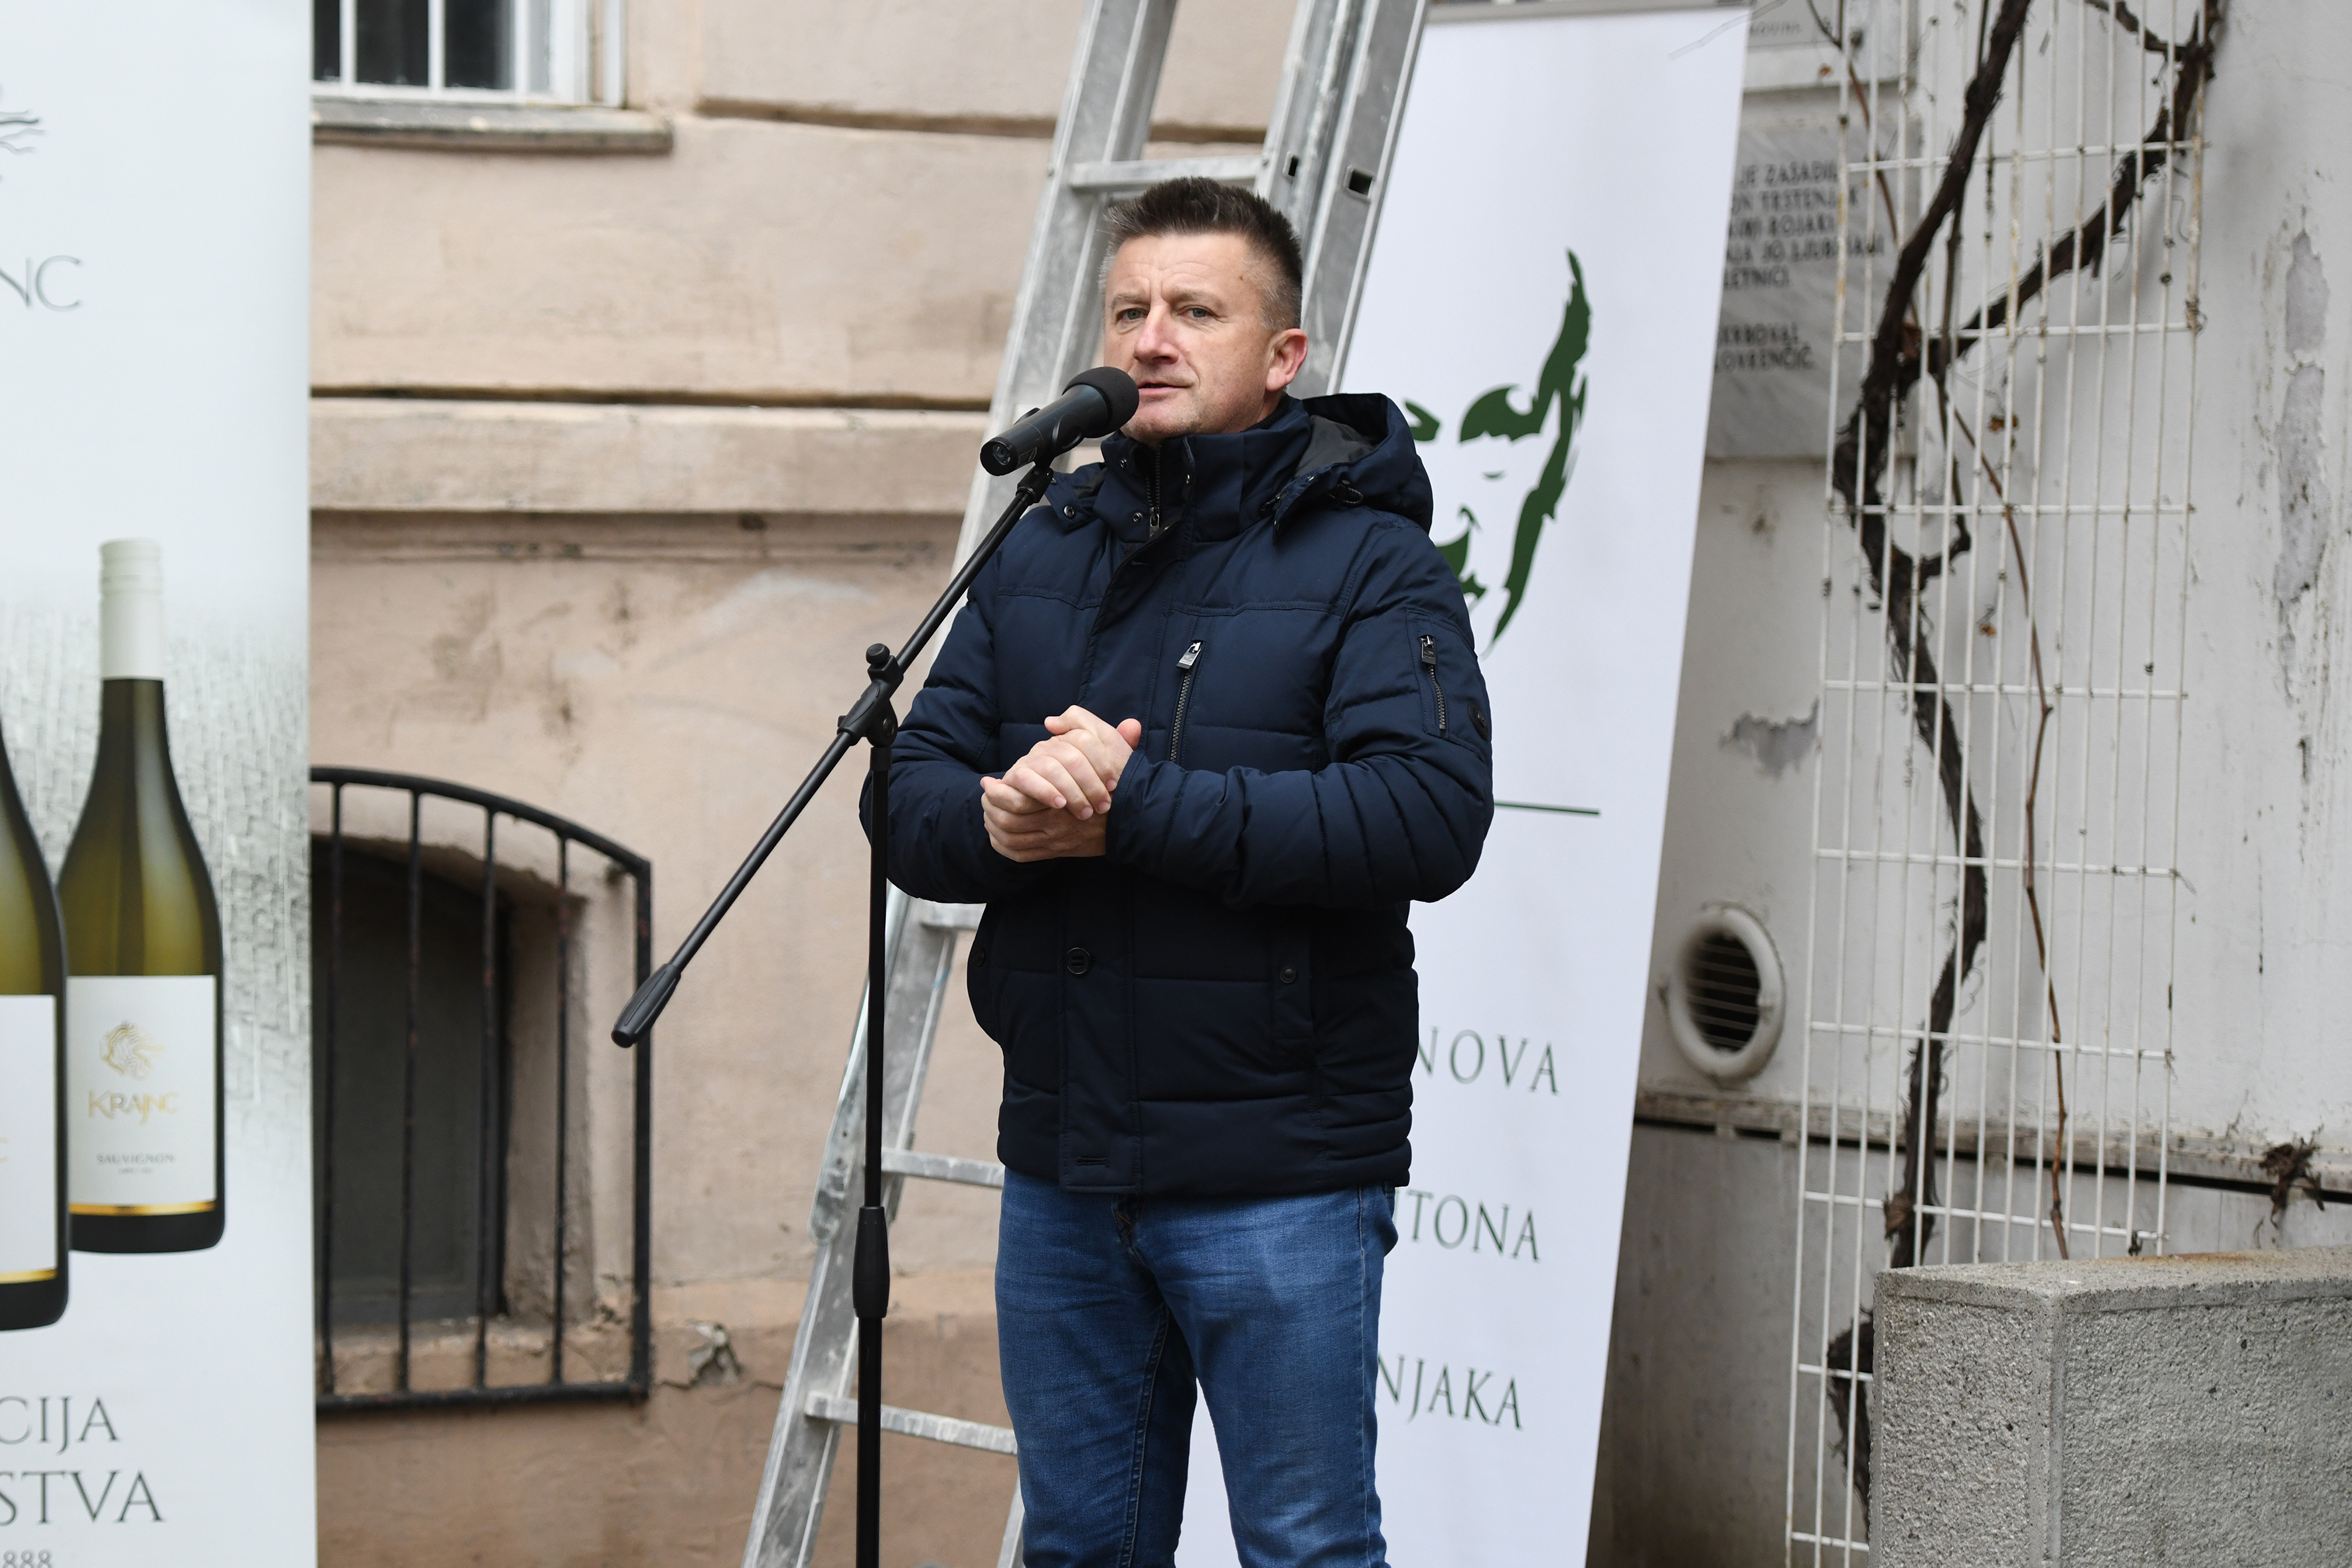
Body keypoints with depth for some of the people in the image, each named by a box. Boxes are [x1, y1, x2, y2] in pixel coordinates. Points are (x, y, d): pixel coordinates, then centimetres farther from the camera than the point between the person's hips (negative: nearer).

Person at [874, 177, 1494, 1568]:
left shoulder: (1369, 558, -5)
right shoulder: (1040, 556, 12)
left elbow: (1432, 812, -19)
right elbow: (908, 804, 9)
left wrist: (1135, 810, -21)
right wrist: (1002, 822, -16)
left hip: (1280, 1178, -5)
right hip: (1062, 1172, 6)